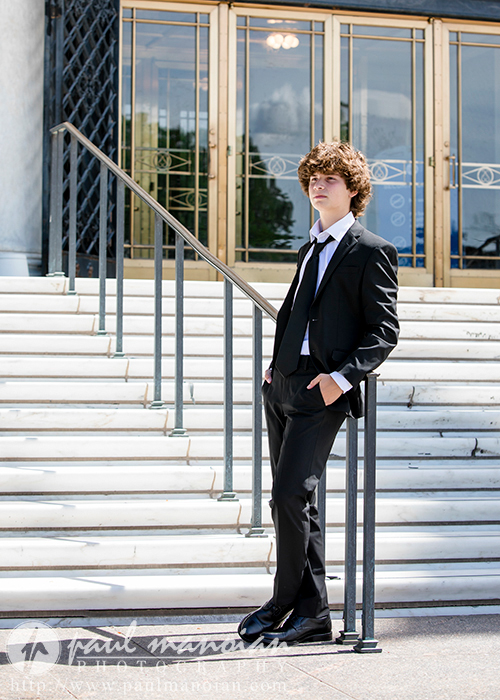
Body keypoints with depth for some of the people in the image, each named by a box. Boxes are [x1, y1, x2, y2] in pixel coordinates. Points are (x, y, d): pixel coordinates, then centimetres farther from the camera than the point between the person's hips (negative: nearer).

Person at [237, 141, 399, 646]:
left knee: (289, 497, -10)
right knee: (294, 502, 8)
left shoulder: (372, 252, -4)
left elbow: (384, 330, -7)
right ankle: (311, 611, 15)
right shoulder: (310, 248, 20)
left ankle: (288, 602, 6)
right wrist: (276, 361, 14)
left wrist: (341, 378, -18)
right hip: (282, 385, 8)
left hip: (321, 392, -8)